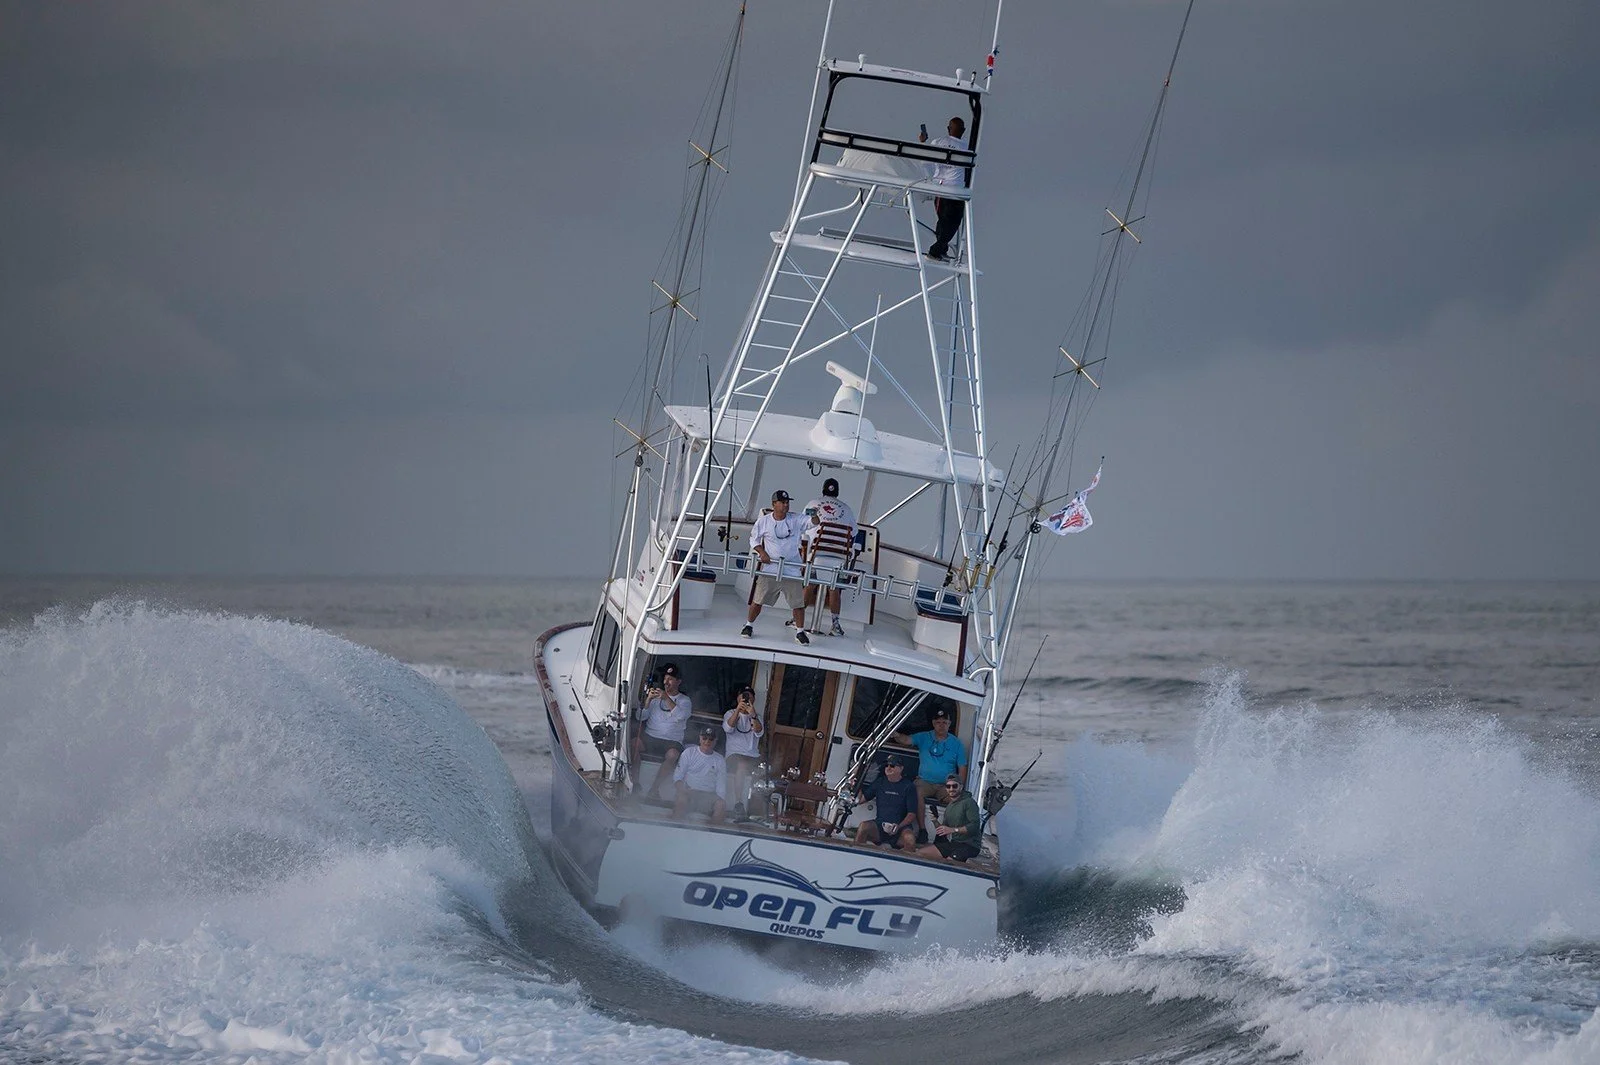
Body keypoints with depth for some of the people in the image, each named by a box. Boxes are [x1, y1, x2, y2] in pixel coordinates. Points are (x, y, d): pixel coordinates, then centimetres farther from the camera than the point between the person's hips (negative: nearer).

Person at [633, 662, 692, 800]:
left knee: (672, 755, -36)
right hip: (650, 737, 2)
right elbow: (641, 717, 6)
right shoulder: (656, 696, 17)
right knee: (634, 743, -30)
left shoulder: (684, 700, 11)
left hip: (671, 741, -2)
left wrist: (666, 699, -21)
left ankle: (654, 788, -34)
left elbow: (680, 715, -12)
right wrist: (648, 700, -9)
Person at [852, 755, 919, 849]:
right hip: (880, 826, 3)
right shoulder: (879, 783, 17)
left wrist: (899, 827, -16)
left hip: (901, 827, -3)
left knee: (910, 839, -36)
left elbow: (911, 814, 0)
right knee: (863, 827, -29)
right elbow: (861, 799, 18)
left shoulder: (908, 786, 5)